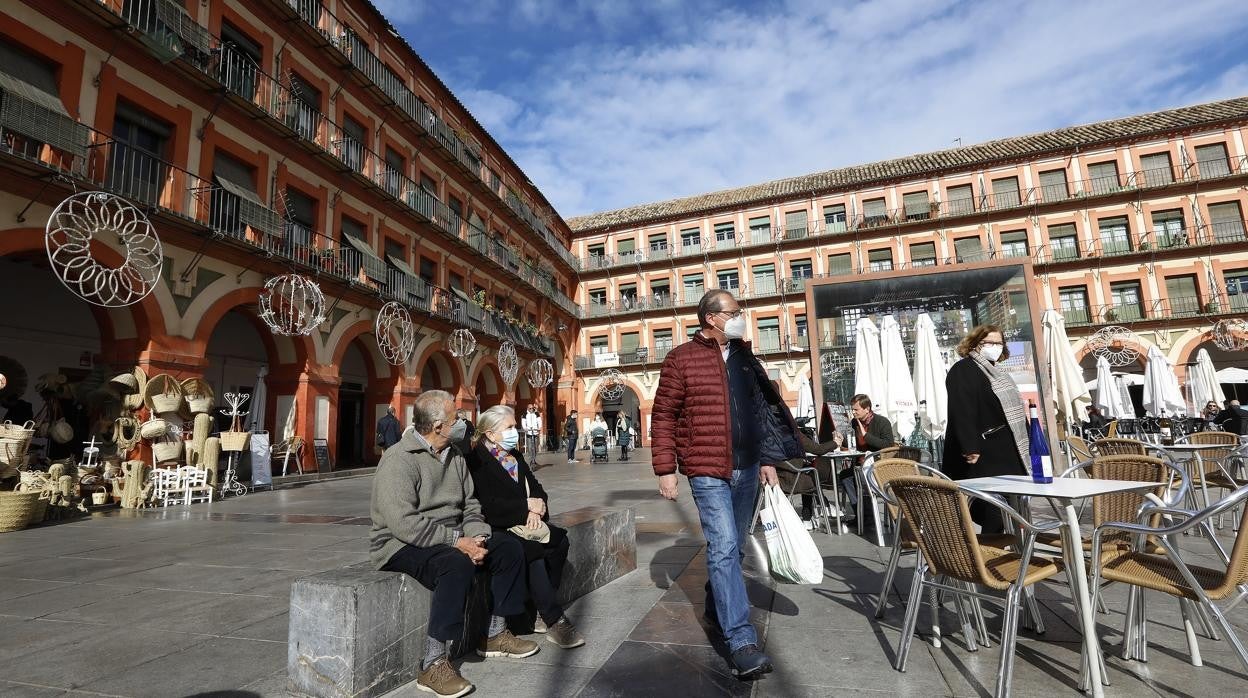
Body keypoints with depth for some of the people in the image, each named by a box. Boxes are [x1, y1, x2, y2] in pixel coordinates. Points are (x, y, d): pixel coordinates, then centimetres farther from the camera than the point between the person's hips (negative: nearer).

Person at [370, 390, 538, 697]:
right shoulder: (399, 459, -18)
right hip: (403, 544, -8)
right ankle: (433, 666, -26)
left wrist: (476, 537, -10)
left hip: (452, 538, 9)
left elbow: (470, 507, 10)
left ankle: (494, 634, 12)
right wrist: (456, 541, -25)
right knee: (458, 564, -36)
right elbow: (403, 523, -27)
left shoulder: (455, 456, 8)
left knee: (510, 547, 0)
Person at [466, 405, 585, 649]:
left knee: (561, 540, -17)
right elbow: (489, 506, -18)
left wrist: (536, 510, -10)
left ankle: (544, 612, -10)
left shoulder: (515, 456, 16)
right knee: (534, 550, -30)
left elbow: (536, 488, 12)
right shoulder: (477, 460, -8)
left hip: (523, 522, 7)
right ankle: (554, 619, -20)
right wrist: (528, 505, -14)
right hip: (495, 528, -7)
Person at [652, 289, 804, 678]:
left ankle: (716, 610, 36)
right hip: (708, 470, -6)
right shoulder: (682, 358, -7)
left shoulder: (744, 357, 11)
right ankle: (742, 641, -2)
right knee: (723, 549, -10)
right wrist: (666, 470, -10)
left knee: (733, 548, 16)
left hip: (747, 469, 6)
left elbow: (761, 410, 17)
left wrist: (767, 460, 14)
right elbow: (663, 416, -7)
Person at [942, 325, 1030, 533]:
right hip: (983, 458, -10)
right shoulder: (963, 370, -11)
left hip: (1005, 456, 10)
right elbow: (962, 413, -22)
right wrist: (970, 449, -29)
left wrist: (1022, 448, 21)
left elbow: (1011, 409, 25)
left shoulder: (996, 371, 19)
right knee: (993, 517, -9)